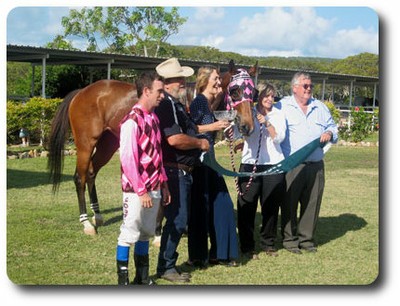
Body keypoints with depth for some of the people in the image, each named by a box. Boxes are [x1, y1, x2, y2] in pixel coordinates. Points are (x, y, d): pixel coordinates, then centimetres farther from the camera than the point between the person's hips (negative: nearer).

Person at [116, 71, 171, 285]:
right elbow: (128, 159, -19)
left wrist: (163, 184, 14)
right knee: (129, 234, 1)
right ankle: (122, 279, 13)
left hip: (154, 188, 8)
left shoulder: (153, 118, 11)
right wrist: (141, 191, -18)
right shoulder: (132, 121, -15)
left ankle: (142, 277, 25)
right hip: (136, 190, -8)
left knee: (146, 233, 14)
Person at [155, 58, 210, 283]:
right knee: (177, 220, -5)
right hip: (174, 171, -11)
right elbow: (174, 139, -26)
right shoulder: (166, 105, -16)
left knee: (179, 220, 15)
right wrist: (200, 143, -13)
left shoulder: (177, 104, 18)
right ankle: (166, 267, 6)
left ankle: (169, 264, 24)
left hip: (183, 171, 11)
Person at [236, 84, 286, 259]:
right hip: (250, 164, -2)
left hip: (273, 165, 2)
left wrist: (267, 123, -16)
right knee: (247, 206, 0)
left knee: (271, 206, 8)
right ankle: (247, 247, 9)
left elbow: (279, 138, -5)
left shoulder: (278, 115, 8)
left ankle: (268, 243, 22)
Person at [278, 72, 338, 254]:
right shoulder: (283, 106, 3)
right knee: (289, 204, 1)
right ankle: (289, 239, 13)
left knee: (312, 204, 7)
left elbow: (332, 128, 21)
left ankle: (306, 238, 19)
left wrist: (329, 134, -1)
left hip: (315, 166, 4)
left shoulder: (320, 108, 16)